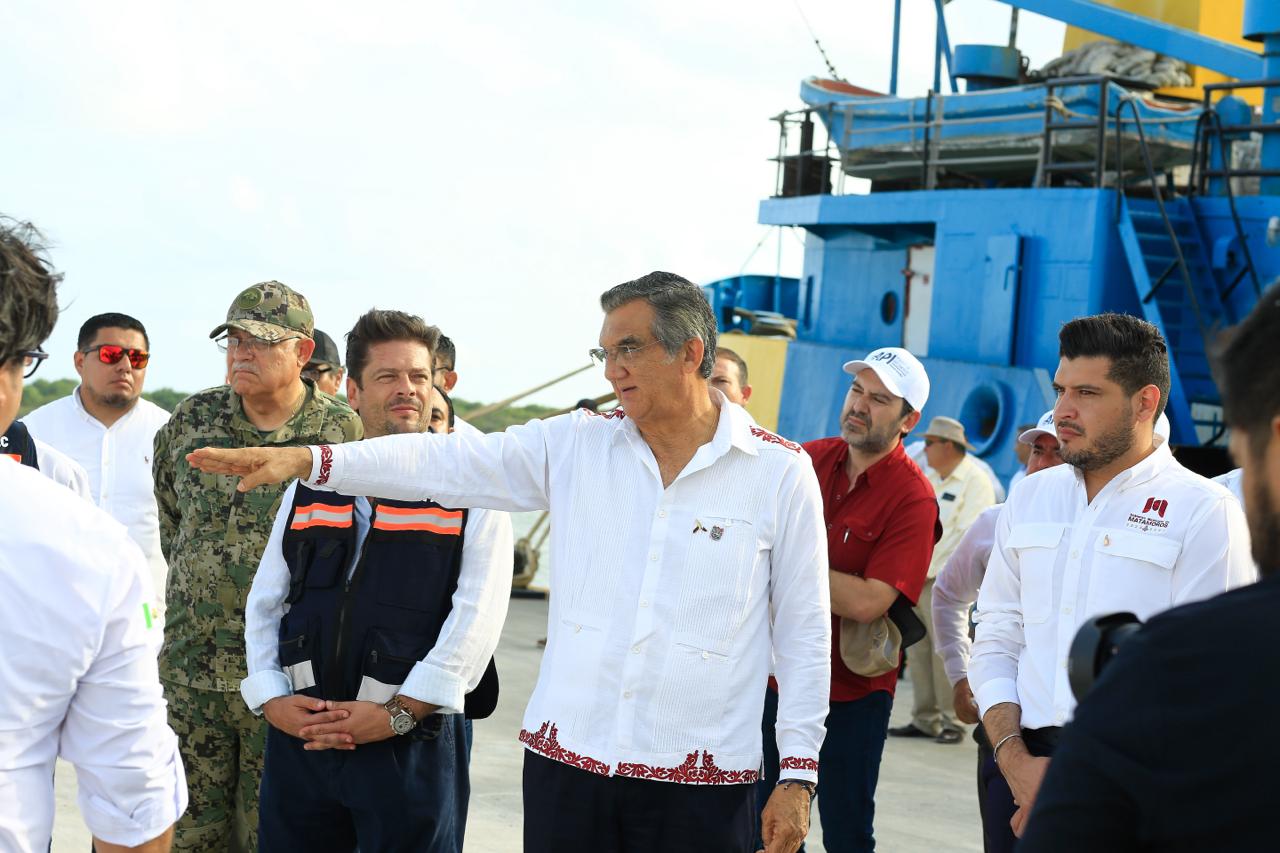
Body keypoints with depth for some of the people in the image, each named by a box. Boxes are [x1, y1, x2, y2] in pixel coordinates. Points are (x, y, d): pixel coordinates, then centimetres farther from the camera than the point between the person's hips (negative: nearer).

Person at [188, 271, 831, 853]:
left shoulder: (781, 472, -1)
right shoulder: (575, 445, 5)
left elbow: (803, 629, 1)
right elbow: (447, 462, -2)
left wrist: (798, 774, -1)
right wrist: (305, 460, -13)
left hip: (700, 782, -2)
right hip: (566, 759, 3)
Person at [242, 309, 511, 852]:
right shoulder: (309, 488, 13)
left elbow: (477, 618, -9)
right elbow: (265, 603, 14)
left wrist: (398, 713, -15)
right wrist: (271, 700, -2)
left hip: (412, 741, -3)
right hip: (298, 735, 4)